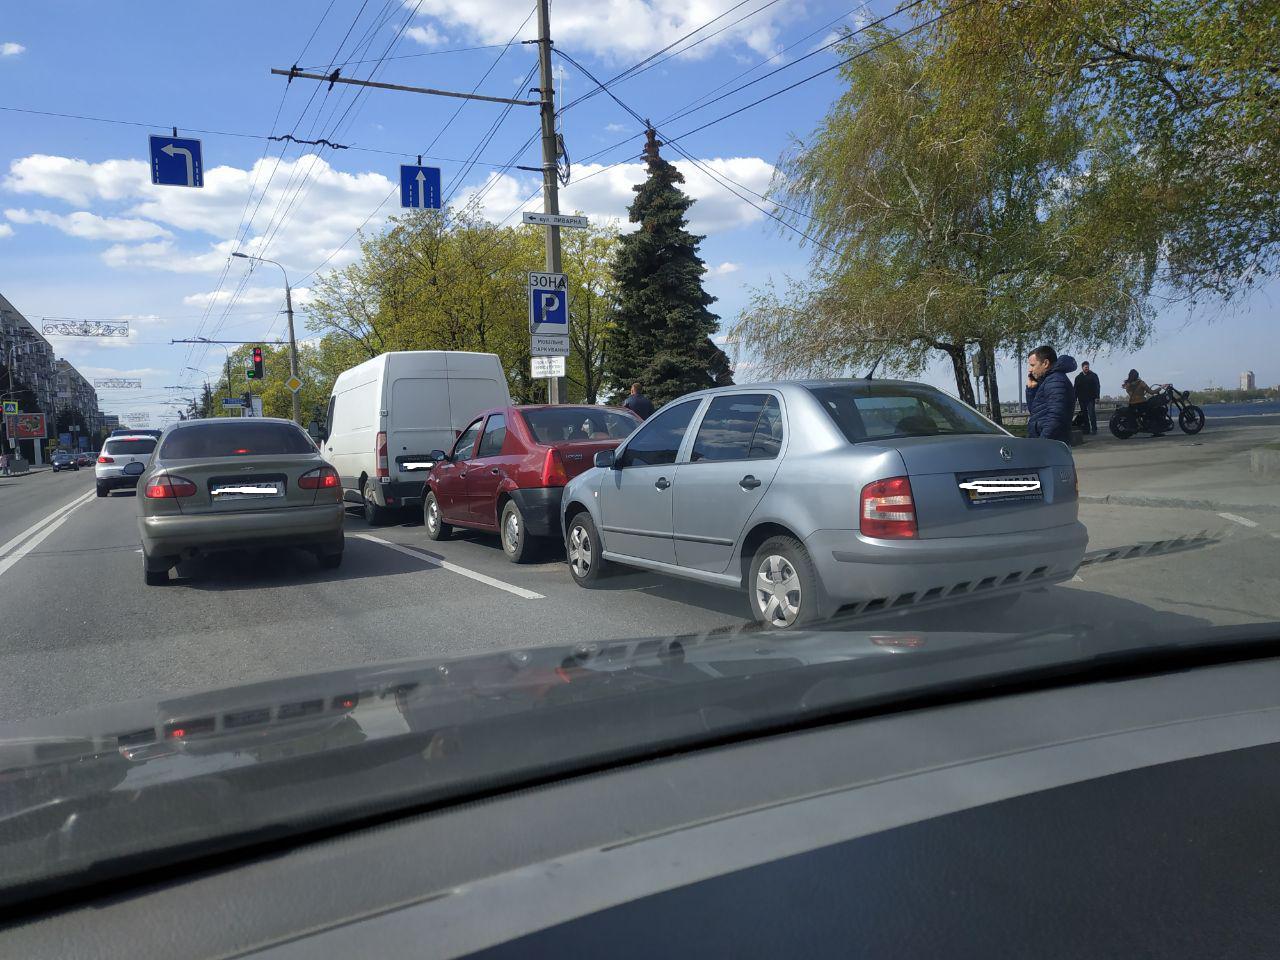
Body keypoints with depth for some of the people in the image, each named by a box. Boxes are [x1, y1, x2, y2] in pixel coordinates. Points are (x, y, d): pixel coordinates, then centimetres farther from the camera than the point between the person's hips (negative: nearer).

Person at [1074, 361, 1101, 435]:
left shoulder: (1093, 375, 6)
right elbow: (1075, 389, 12)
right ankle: (1086, 429, 9)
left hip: (1091, 398, -3)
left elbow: (1097, 386, 2)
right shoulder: (1078, 377, 12)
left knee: (1092, 414, -10)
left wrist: (1097, 397, -7)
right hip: (1082, 399, 3)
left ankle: (1094, 429, -8)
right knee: (1084, 415, 5)